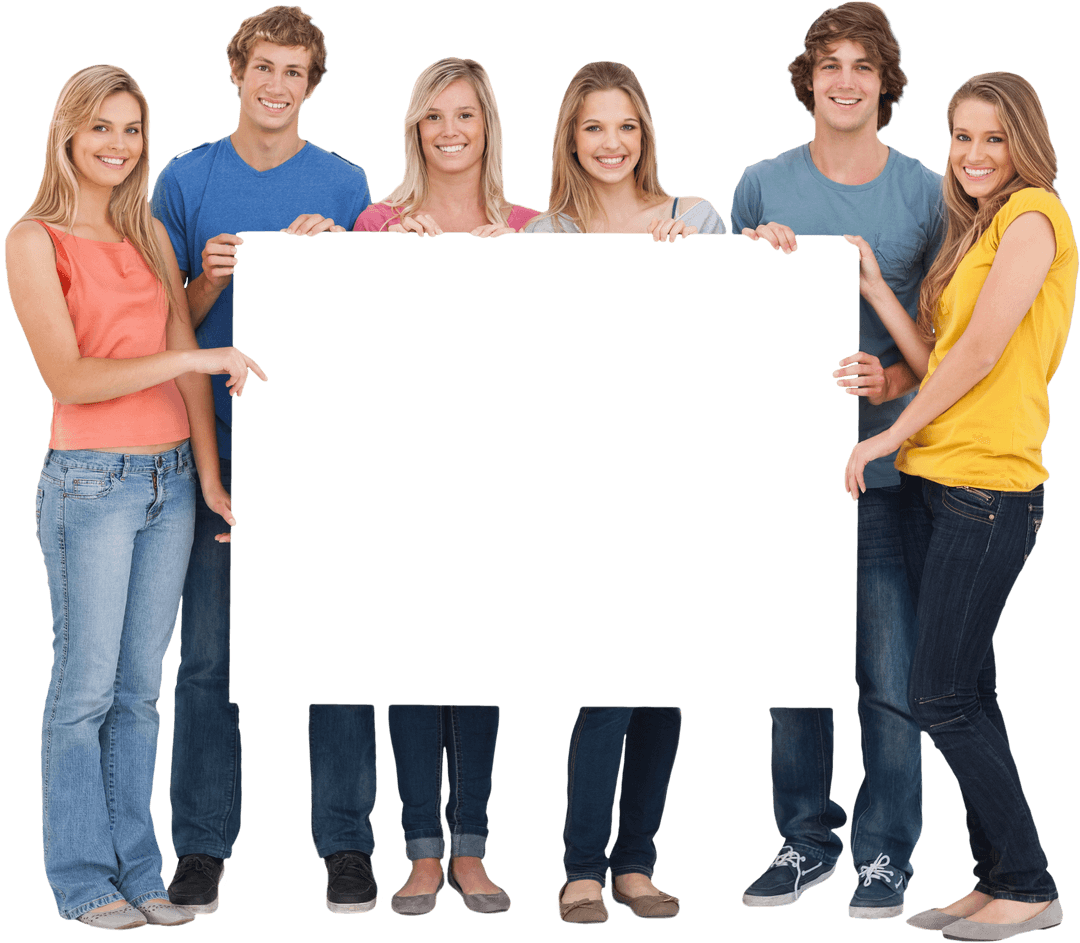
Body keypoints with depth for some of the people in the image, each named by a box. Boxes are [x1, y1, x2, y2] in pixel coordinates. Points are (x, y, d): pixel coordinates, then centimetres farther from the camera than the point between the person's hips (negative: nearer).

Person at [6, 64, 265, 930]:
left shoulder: (151, 233, 11)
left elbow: (192, 364, 9)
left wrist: (209, 474, 2)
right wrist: (194, 360, -17)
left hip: (170, 479, 5)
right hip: (90, 482, -5)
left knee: (142, 687, 10)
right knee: (86, 687, 1)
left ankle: (137, 871, 18)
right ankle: (82, 878, 13)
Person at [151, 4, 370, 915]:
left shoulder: (345, 185, 7)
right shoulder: (186, 179, 8)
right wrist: (210, 280, -12)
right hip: (218, 444, 0)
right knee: (209, 652, 0)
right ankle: (202, 848, 8)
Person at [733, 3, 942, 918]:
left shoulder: (927, 195, 3)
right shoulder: (761, 187, 7)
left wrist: (894, 379, -14)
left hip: (885, 464, -2)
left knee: (889, 673, -1)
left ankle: (885, 850, 14)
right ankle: (807, 838, 22)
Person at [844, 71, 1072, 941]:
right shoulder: (974, 231, 20)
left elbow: (980, 351, -15)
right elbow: (936, 361, 12)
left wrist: (892, 435, -8)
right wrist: (872, 285, 8)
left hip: (988, 488, -9)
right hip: (934, 482, 9)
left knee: (943, 700, -7)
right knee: (967, 694, 10)